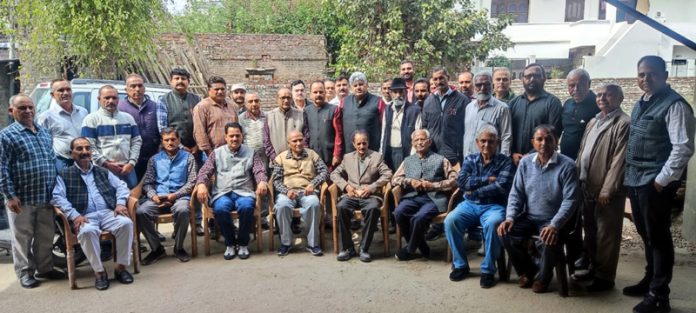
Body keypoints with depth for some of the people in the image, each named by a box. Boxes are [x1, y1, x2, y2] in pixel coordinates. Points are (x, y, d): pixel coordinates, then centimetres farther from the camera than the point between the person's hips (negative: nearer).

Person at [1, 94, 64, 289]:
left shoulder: (45, 132, 13)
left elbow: (53, 161, 19)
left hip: (46, 197, 6)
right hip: (22, 199, -6)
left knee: (45, 237, 14)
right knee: (23, 238, 6)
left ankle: (44, 269, 27)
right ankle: (25, 273, 17)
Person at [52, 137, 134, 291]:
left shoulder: (103, 172, 25)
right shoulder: (64, 175, 14)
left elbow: (121, 186, 19)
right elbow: (58, 197, 0)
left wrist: (120, 203, -3)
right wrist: (75, 215, -15)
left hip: (108, 212, 3)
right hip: (85, 217, -3)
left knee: (126, 223, -29)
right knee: (87, 231, -37)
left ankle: (121, 267, -16)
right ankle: (99, 272, -21)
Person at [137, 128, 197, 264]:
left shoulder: (188, 157, 10)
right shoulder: (154, 159, 18)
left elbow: (192, 182, 2)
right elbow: (147, 182, 12)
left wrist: (175, 195, -12)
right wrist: (153, 195, -10)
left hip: (180, 196, -2)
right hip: (158, 197, 3)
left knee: (182, 210, -37)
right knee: (140, 212, -27)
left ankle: (178, 248, -13)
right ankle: (157, 248, -8)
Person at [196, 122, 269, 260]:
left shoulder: (251, 153, 15)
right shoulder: (217, 153, 17)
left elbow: (259, 171, 3)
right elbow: (205, 171, 8)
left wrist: (262, 181, -20)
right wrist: (201, 184, -14)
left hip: (244, 192, -1)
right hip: (222, 193, 1)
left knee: (246, 207, -35)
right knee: (220, 208, -34)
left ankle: (243, 243, -11)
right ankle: (230, 243, -9)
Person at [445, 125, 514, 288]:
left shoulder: (505, 161, 1)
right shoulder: (470, 159, 10)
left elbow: (501, 187, -14)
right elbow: (461, 182, -6)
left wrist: (474, 191, -10)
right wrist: (487, 179, -11)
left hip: (493, 206, -3)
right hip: (470, 204, 3)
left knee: (492, 224, -36)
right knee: (450, 220, -25)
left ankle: (488, 270, -19)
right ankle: (460, 265, -8)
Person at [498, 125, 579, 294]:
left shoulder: (567, 165, -10)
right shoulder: (525, 162, 2)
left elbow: (570, 201, -15)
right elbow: (516, 193, 4)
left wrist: (554, 225, -28)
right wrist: (510, 217, -12)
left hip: (553, 220, -3)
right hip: (528, 217, 4)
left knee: (548, 242, -32)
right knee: (507, 234, -21)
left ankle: (544, 276, 3)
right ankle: (527, 270, 9)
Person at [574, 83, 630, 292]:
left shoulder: (624, 124, -10)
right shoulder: (593, 122, 16)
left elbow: (619, 160, -15)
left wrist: (607, 190, -17)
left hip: (606, 190, -8)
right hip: (587, 187, 8)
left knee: (606, 235, 3)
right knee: (590, 231, 17)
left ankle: (605, 277, 15)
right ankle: (594, 268, 32)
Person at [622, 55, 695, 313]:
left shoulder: (675, 105, -12)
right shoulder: (640, 104, 13)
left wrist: (662, 180, -17)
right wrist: (628, 175, 13)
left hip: (654, 183, -8)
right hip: (635, 180, 8)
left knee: (658, 237, 2)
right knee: (646, 235, 19)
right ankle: (650, 280, 35)